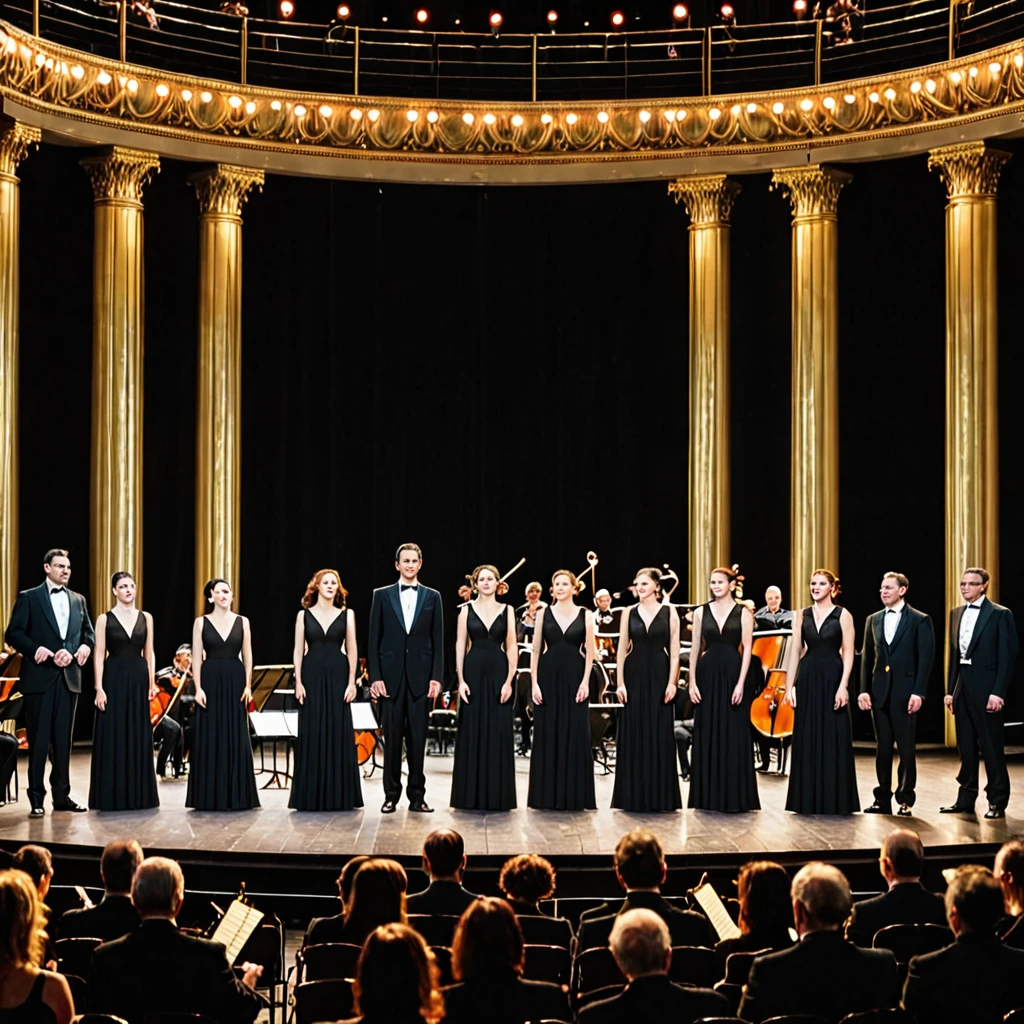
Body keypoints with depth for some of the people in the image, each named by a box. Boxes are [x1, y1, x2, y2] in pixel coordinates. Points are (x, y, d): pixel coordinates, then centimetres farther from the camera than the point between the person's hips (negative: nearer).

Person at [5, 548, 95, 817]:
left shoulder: (78, 600, 14)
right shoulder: (29, 598, 1)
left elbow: (88, 633, 14)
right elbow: (13, 634, -5)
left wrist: (84, 647, -8)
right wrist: (36, 650, -19)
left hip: (69, 678, 4)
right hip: (39, 678, -4)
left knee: (63, 739, 8)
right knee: (38, 739, -1)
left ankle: (61, 795, 15)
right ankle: (36, 798, 4)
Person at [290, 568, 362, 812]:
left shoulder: (346, 614, 5)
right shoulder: (304, 615, 5)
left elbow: (352, 649, 3)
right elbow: (298, 650, 3)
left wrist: (352, 682, -4)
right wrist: (298, 682, -5)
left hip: (338, 676, 0)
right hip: (312, 676, 0)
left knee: (338, 733, 0)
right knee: (311, 734, 1)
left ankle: (339, 795, 7)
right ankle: (311, 795, 7)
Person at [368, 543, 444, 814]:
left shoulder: (432, 597, 8)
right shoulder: (382, 596, 6)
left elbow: (438, 641, 5)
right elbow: (374, 639, 3)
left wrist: (436, 677, -4)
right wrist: (375, 677, -5)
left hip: (420, 677, 0)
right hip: (391, 676, 0)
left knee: (418, 738, 3)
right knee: (392, 737, 3)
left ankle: (417, 795, 10)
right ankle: (391, 795, 11)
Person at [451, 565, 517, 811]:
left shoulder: (507, 611, 6)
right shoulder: (466, 610, 5)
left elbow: (512, 648, 3)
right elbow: (460, 646, 2)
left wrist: (509, 681, -7)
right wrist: (461, 680, -7)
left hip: (498, 673, 0)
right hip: (474, 672, 0)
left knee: (499, 733, 1)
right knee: (472, 732, 1)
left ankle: (498, 795, 8)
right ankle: (471, 795, 8)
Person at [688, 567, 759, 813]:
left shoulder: (743, 613, 1)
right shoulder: (701, 612, 7)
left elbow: (747, 649, -4)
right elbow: (695, 648, 7)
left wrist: (741, 683, -13)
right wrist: (692, 681, -1)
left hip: (732, 674, -2)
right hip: (707, 674, 2)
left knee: (733, 735, 0)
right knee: (707, 735, 4)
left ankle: (734, 796, 7)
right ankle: (708, 795, 11)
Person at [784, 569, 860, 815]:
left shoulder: (842, 615, -1)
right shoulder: (802, 615, 9)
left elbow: (848, 653, -5)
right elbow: (795, 651, 8)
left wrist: (843, 686, -14)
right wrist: (789, 686, 2)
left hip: (832, 678, -3)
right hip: (808, 680, 3)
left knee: (834, 740, -1)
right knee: (807, 740, 5)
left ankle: (835, 800, 7)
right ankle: (808, 800, 12)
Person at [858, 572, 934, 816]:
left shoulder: (920, 620, -2)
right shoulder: (873, 620, 12)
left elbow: (926, 658, -6)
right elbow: (867, 657, 11)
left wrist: (918, 693, -13)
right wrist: (864, 690, 2)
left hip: (905, 693, -4)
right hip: (879, 693, 4)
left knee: (906, 748, 2)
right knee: (883, 747, 7)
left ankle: (905, 800, 10)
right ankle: (883, 799, 12)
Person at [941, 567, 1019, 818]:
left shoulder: (1000, 614, -6)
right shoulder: (956, 614, 13)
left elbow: (1007, 655, -9)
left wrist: (998, 692, -15)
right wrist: (950, 690, 11)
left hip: (986, 687, -6)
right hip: (962, 687, 6)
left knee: (991, 746, -1)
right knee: (966, 747, 9)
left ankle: (997, 802, 7)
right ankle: (966, 800, 15)